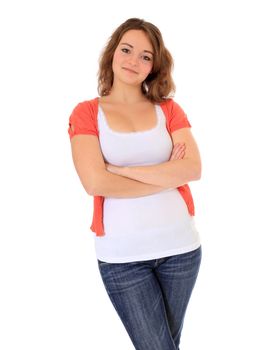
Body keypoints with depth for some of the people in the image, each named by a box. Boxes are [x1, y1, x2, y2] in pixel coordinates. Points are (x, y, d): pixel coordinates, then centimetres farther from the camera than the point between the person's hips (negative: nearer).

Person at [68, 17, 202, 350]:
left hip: (180, 246, 3)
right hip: (121, 255, -2)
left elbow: (193, 169, -9)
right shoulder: (86, 113, -1)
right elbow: (95, 182, -15)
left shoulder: (169, 109, 6)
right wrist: (167, 176, -10)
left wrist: (122, 171, -14)